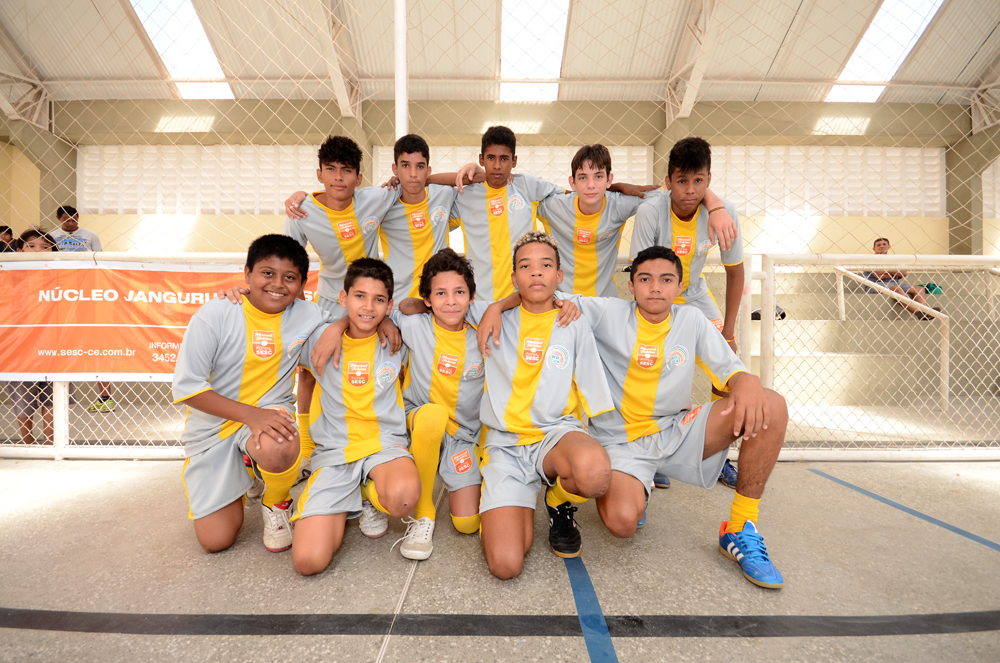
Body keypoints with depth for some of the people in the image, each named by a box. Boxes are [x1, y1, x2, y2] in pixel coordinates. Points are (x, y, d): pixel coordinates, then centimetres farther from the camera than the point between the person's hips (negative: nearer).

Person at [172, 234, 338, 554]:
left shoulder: (307, 316, -7)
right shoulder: (215, 314, -14)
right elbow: (185, 387, -16)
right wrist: (251, 414, -28)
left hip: (268, 413, 0)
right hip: (212, 426, 0)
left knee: (278, 449, -39)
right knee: (216, 540, 0)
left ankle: (276, 504, -2)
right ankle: (237, 479, 33)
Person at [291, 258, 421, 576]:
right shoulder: (320, 340, 2)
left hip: (384, 442, 0)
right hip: (333, 450, 1)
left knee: (403, 497, -38)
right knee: (308, 560, -18)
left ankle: (372, 496, 3)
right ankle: (345, 506, 17)